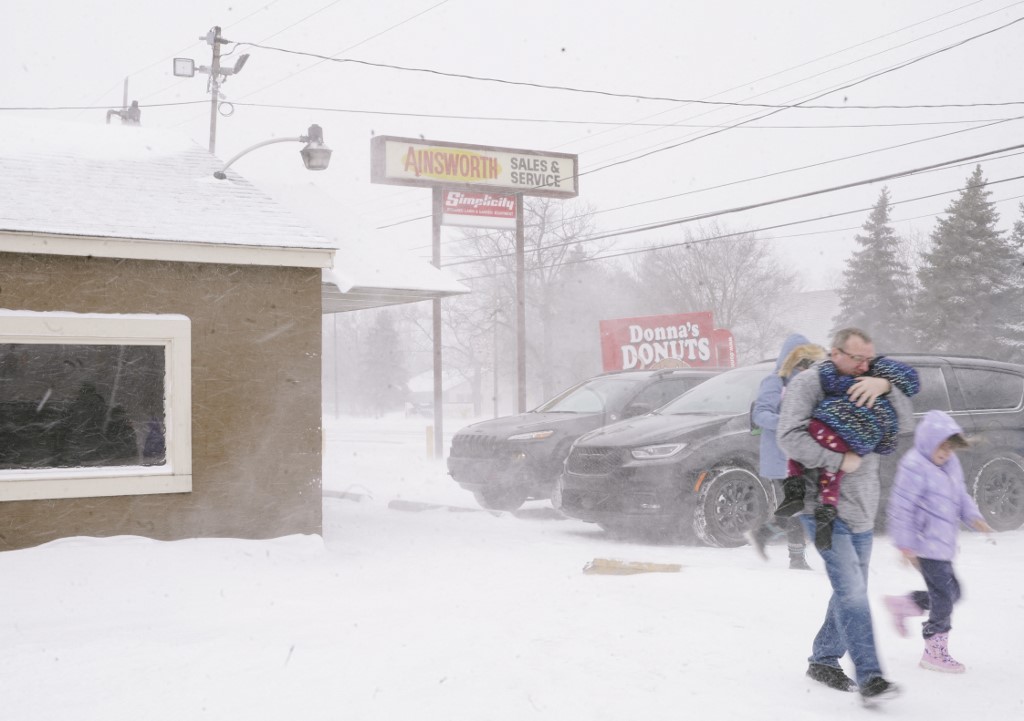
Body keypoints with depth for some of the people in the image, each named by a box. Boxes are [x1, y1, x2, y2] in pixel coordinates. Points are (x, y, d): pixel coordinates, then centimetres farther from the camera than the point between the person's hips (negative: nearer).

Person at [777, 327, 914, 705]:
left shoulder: (868, 389, 13)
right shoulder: (808, 383, -8)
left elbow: (905, 419, 3)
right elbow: (790, 438, -19)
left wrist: (885, 387, -14)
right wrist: (840, 460, -19)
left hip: (862, 511, 8)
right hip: (825, 507, -7)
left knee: (850, 592, 14)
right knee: (852, 591, -14)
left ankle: (823, 661, 28)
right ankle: (869, 677, -14)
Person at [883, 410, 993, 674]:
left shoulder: (951, 464, 11)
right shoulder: (914, 466, -17)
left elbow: (961, 496, 20)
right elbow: (901, 507, -17)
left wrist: (974, 518, 1)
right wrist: (905, 545, -17)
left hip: (943, 544, 9)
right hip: (926, 545, -9)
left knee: (951, 593, 14)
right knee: (944, 596, -5)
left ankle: (901, 605, 29)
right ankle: (935, 652, 8)